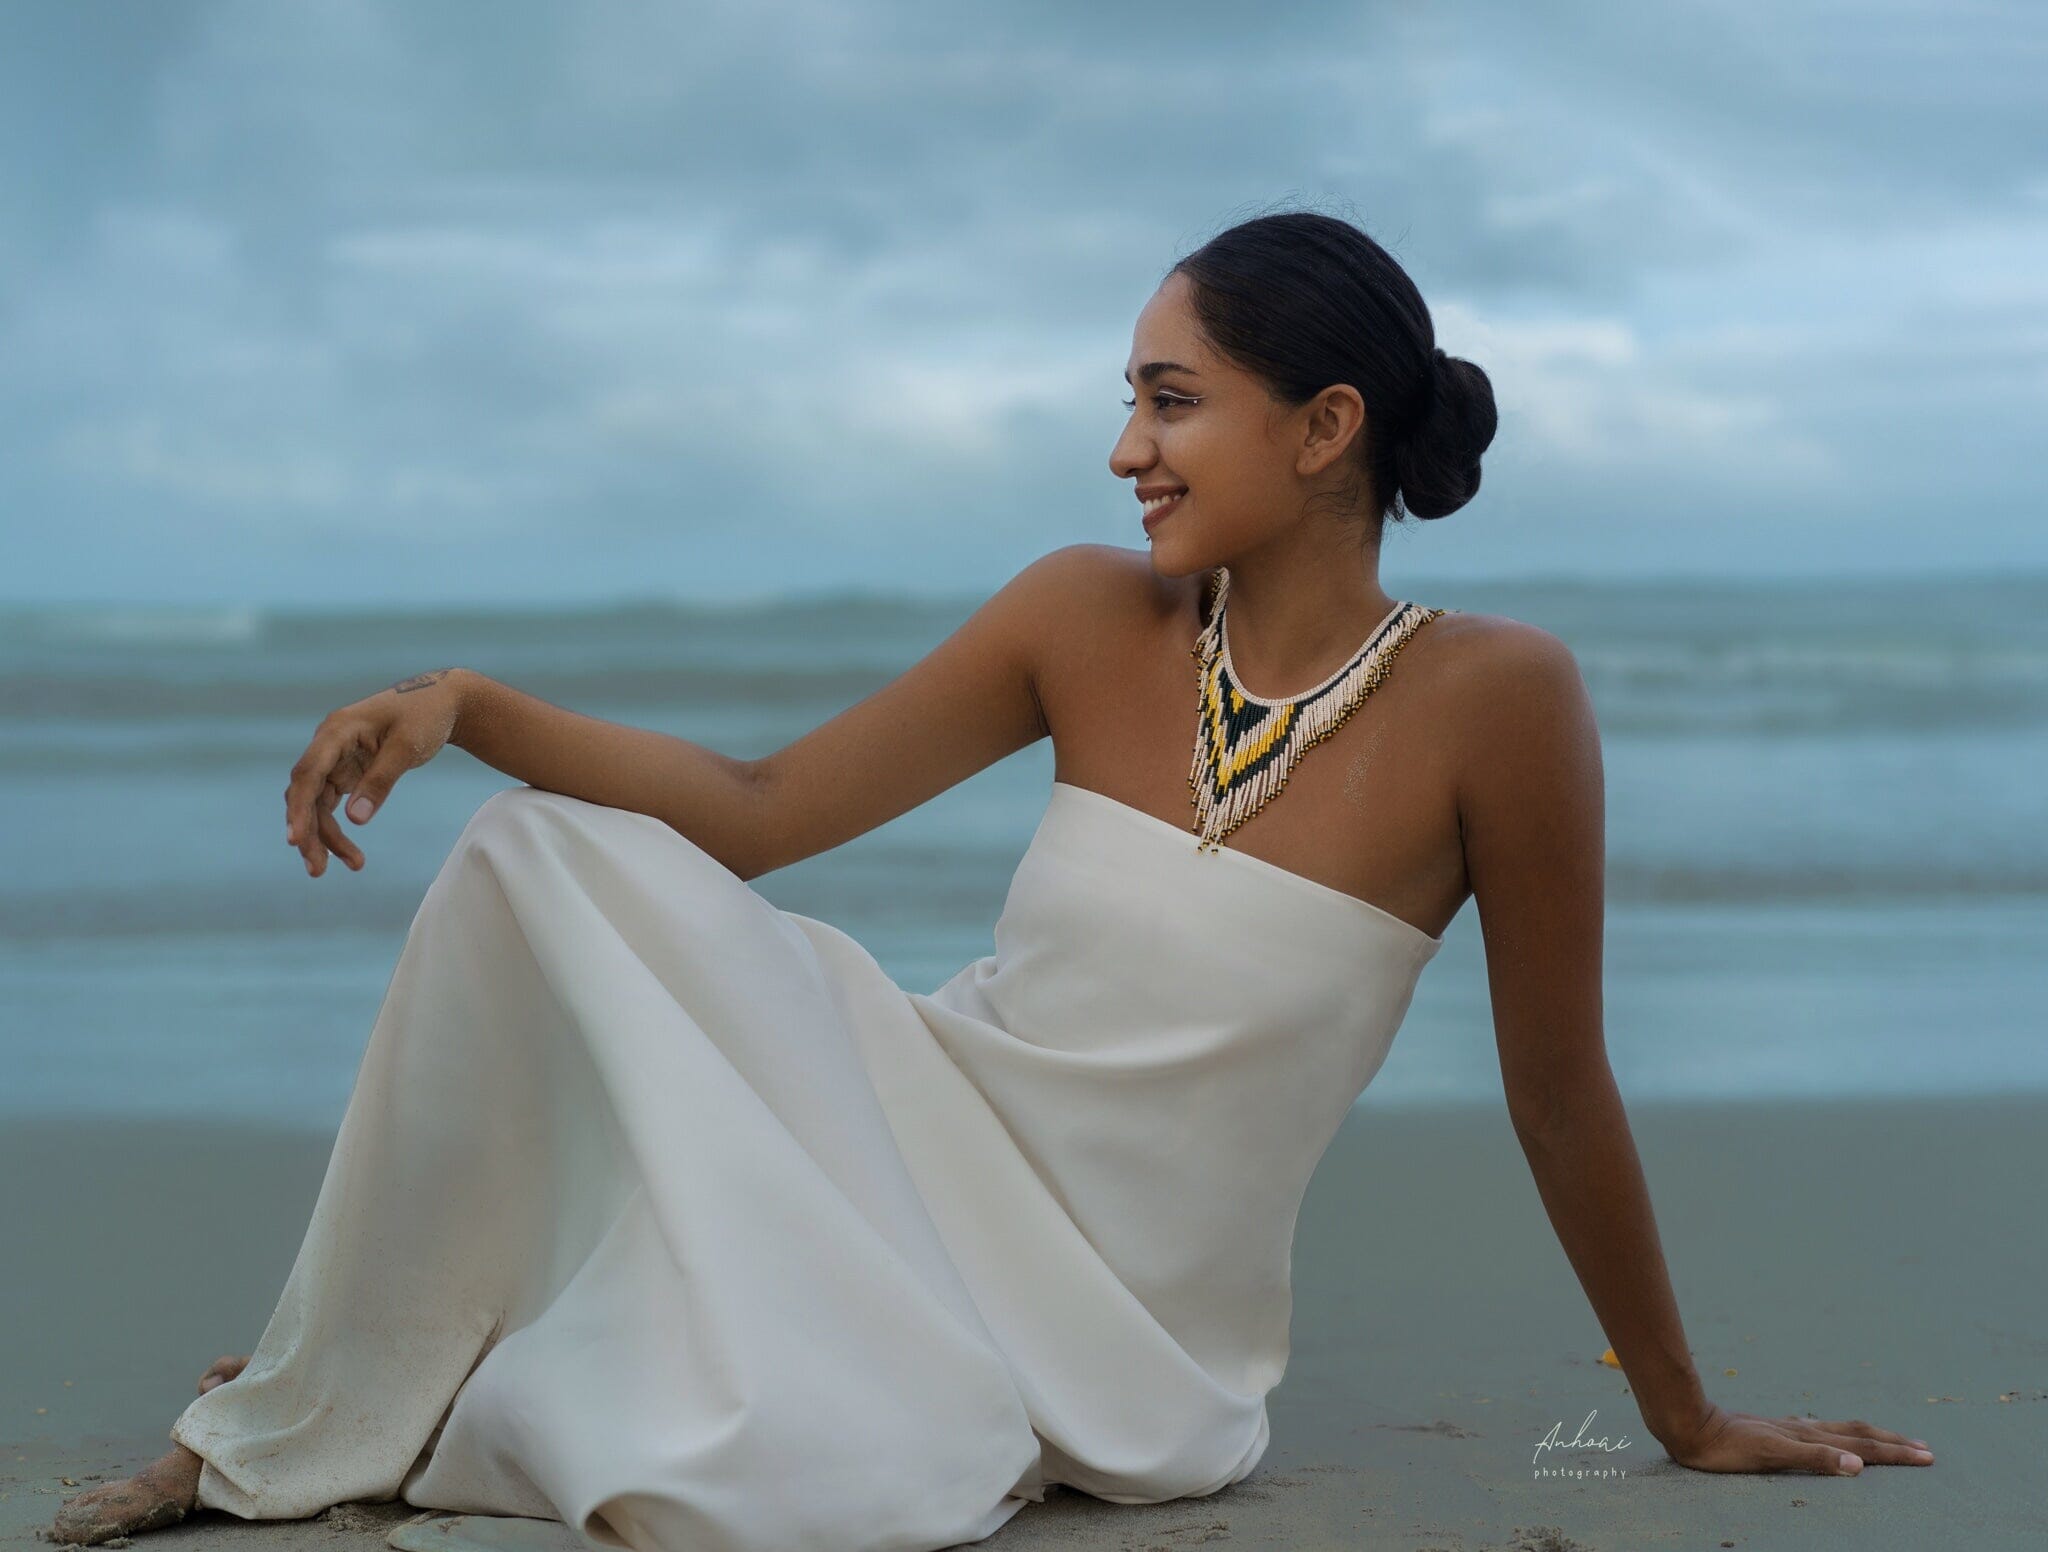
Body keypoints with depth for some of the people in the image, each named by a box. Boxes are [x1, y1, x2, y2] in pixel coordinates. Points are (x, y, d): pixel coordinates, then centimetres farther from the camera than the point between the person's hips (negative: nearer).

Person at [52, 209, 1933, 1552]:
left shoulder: (1493, 696, -16)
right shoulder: (1093, 622, -4)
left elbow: (1563, 1094, -6)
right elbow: (760, 811, 0)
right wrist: (465, 703, -13)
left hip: (1113, 1311, -3)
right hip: (913, 1119, 4)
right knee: (548, 863, -22)